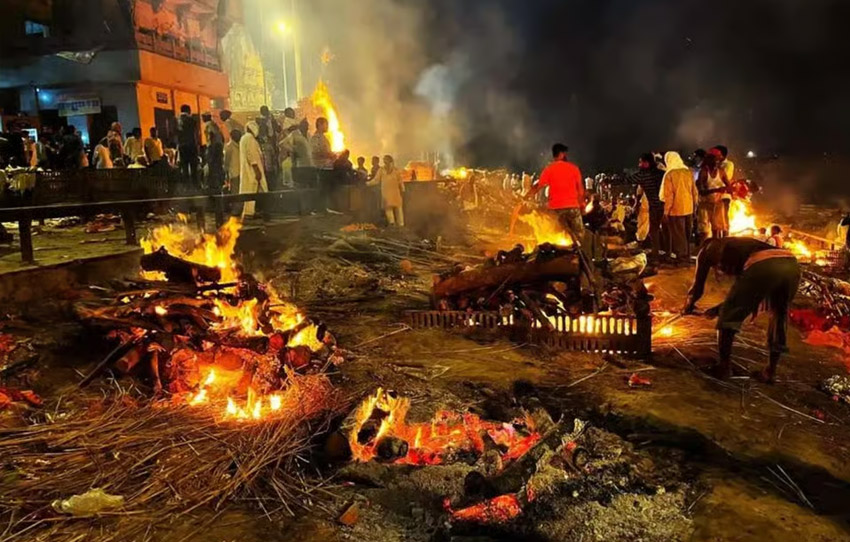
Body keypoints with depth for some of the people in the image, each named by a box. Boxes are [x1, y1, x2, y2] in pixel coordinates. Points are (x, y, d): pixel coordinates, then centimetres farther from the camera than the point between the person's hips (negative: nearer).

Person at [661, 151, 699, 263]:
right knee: (686, 234, 17)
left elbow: (668, 195, -15)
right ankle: (687, 255, 26)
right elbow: (694, 191, 7)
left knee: (678, 234, 4)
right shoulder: (688, 172, 3)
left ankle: (682, 256, 8)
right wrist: (694, 206, 17)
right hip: (688, 208, 6)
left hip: (676, 209, -6)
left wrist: (666, 211, -8)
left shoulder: (669, 174, -13)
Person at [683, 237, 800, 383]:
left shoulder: (707, 250, 27)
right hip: (791, 265, 6)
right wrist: (719, 308, 58)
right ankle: (771, 371, 33)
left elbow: (698, 285, 34)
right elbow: (743, 290, 47)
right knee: (779, 316, 29)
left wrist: (688, 306, 53)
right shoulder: (739, 246, 43)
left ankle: (724, 366, 24)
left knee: (727, 317, 15)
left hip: (763, 267, -6)